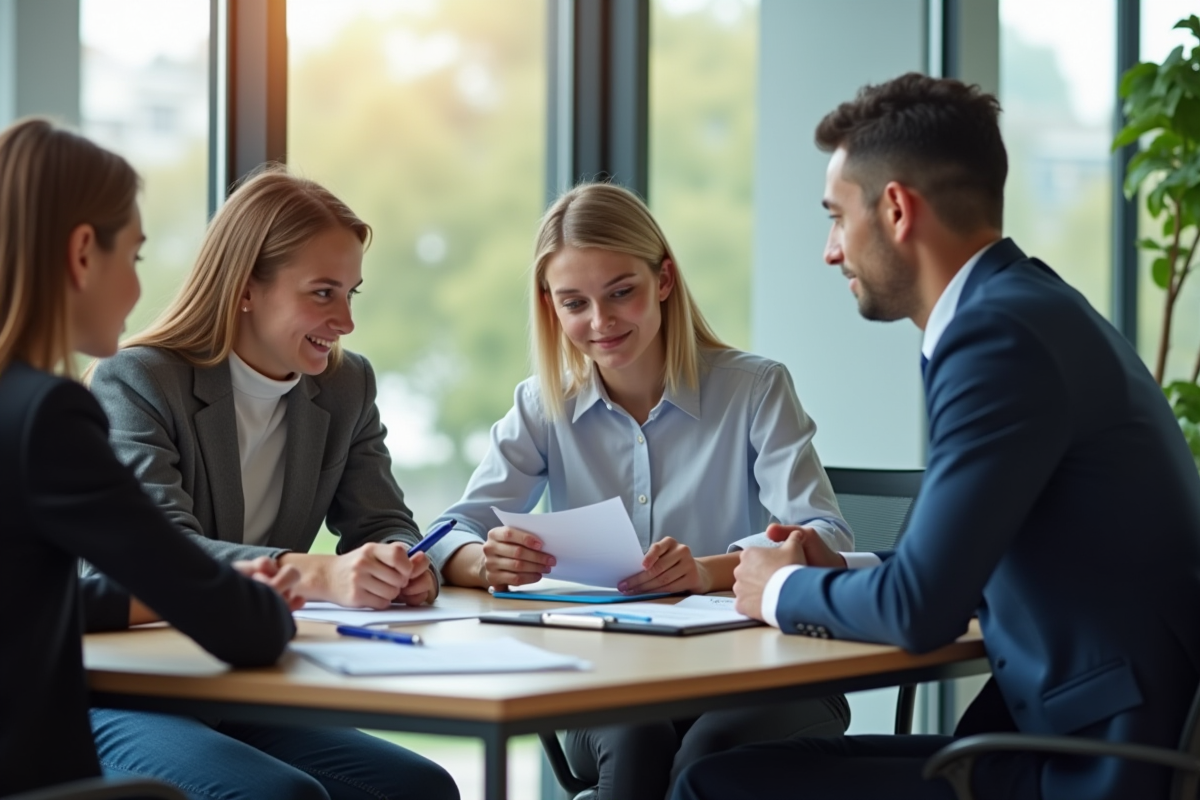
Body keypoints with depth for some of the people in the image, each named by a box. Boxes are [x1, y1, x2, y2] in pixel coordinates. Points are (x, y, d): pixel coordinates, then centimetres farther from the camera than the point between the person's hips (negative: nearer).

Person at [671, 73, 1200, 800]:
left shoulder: (1000, 331, -16)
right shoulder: (1031, 306, 14)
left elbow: (922, 608, -20)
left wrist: (785, 591, -1)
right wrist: (838, 576, 11)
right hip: (1097, 738, 10)